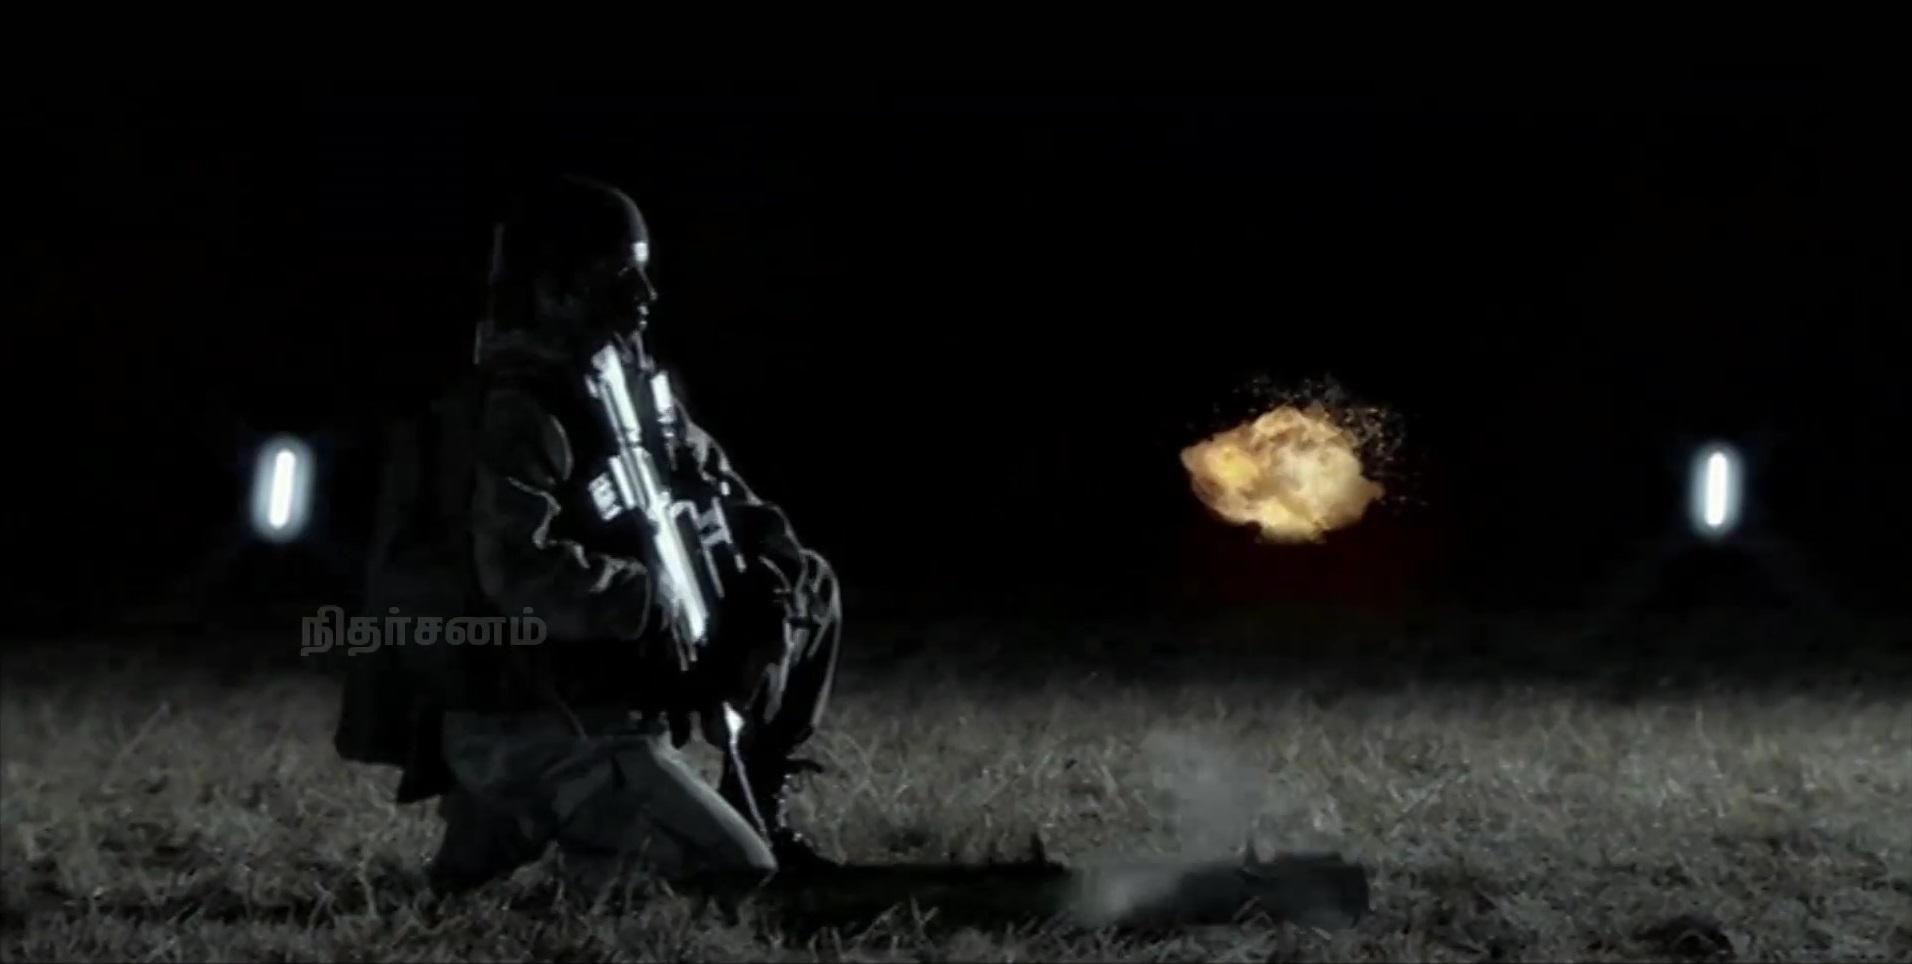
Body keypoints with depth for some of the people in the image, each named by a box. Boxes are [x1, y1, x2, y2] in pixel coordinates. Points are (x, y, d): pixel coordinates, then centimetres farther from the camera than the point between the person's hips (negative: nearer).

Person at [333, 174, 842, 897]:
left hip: (611, 694, 9)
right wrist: (664, 599, -26)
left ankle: (757, 811, 15)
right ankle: (523, 821, -3)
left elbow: (725, 498, 15)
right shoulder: (517, 412, -18)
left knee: (809, 590, 12)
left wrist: (767, 580, -7)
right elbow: (519, 572, -32)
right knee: (739, 875, -19)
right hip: (531, 724, -9)